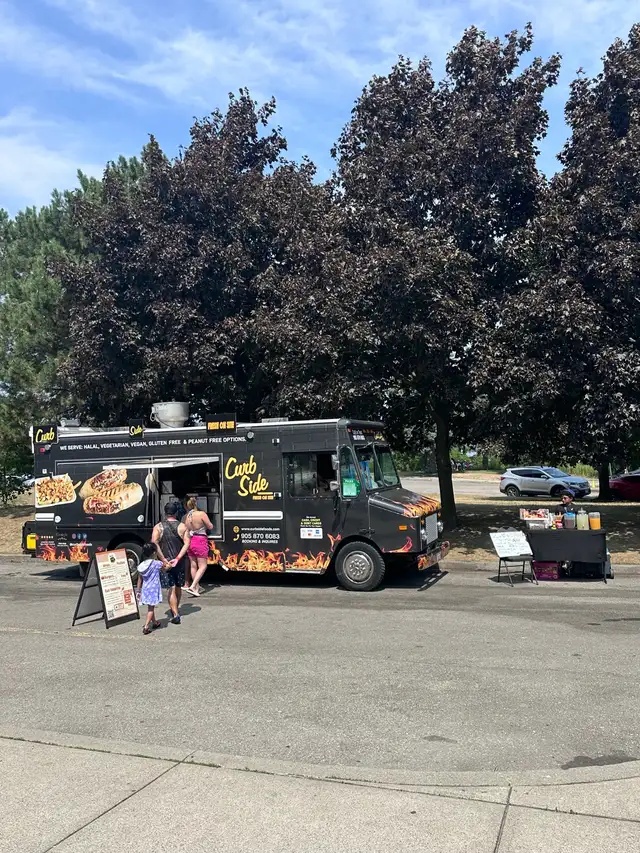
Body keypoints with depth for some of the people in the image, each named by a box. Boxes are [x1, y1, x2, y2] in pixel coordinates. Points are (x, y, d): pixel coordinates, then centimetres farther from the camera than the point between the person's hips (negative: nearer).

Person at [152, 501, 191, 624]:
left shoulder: (158, 527, -3)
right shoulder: (182, 526, -1)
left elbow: (154, 544, -13)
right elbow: (187, 543, -12)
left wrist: (164, 560, -14)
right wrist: (177, 558, -14)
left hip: (166, 562, -1)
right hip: (180, 562, 2)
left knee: (171, 588, -1)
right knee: (178, 587, 18)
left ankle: (175, 615, -9)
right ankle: (176, 609, 35)